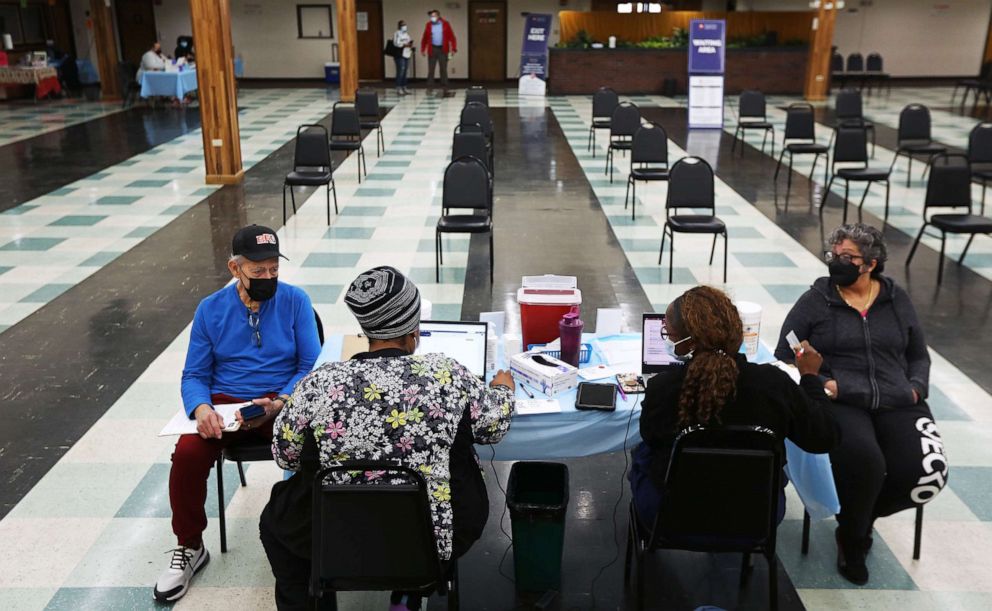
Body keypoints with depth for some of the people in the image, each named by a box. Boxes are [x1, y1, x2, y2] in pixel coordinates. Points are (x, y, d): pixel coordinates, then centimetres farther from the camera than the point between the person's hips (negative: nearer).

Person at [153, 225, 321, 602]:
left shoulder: (295, 300, -2)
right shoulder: (210, 309, 3)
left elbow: (310, 367, -4)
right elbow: (194, 375, 5)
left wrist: (279, 403, -23)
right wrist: (201, 407, -18)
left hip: (284, 401, -2)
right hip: (225, 402, 2)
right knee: (187, 453, -26)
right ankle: (190, 547, 1)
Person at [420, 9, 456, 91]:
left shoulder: (445, 24, 0)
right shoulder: (429, 25, 3)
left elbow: (451, 37, -2)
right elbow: (424, 38, 6)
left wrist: (453, 49, -8)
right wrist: (423, 50, 3)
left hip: (443, 49, -1)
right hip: (432, 49, 1)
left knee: (443, 69, 5)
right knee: (431, 69, 1)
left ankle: (444, 86, 12)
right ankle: (429, 87, 5)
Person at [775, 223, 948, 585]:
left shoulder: (897, 301, 16)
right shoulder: (815, 301, 5)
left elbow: (919, 357, 23)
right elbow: (785, 357, 3)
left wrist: (916, 388, 4)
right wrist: (821, 383, -13)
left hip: (897, 403, 4)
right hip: (839, 403, -3)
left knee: (928, 474, -23)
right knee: (864, 463, -34)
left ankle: (861, 515, 11)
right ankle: (852, 538, 0)